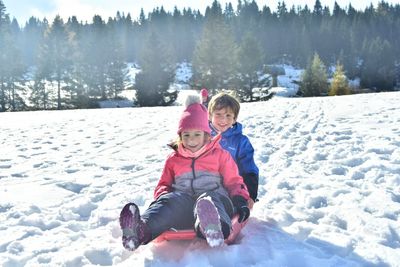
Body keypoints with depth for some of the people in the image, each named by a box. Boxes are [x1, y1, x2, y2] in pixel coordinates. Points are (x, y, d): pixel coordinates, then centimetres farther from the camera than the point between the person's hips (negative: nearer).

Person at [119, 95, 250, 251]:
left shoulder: (220, 154, 20)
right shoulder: (174, 159, 25)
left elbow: (233, 181, 18)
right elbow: (163, 184, 25)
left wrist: (241, 201, -2)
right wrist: (163, 196, 0)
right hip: (182, 199, 2)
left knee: (210, 198, -39)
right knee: (171, 200, -34)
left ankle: (212, 227, -74)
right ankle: (141, 229, -63)